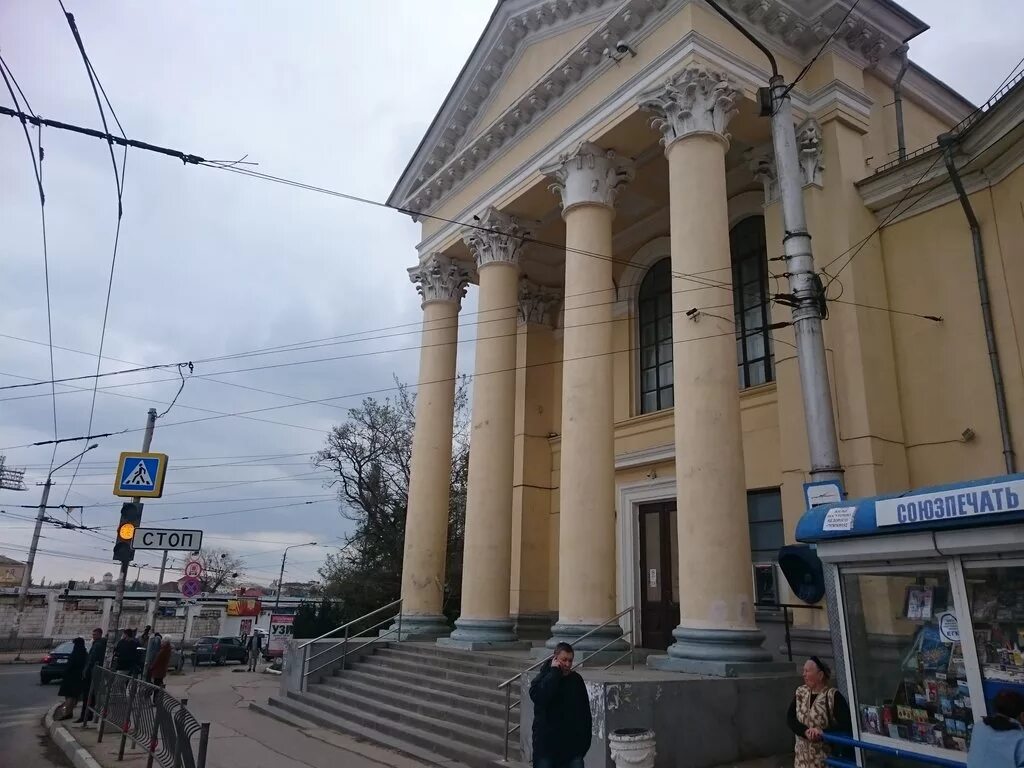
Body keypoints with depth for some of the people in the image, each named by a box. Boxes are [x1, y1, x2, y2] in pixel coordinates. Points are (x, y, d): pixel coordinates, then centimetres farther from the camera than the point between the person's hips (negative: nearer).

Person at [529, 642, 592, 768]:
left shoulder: (576, 680, 3)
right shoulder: (542, 679, -5)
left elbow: (585, 712, 7)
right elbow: (539, 697, -28)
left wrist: (585, 739, 3)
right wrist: (554, 672, -21)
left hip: (572, 745, 2)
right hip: (546, 743, -2)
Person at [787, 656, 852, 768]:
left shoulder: (833, 696, -11)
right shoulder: (800, 692, 5)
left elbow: (847, 725, -18)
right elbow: (790, 718, -1)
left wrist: (822, 732, -27)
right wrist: (806, 732, -19)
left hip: (826, 757, -5)